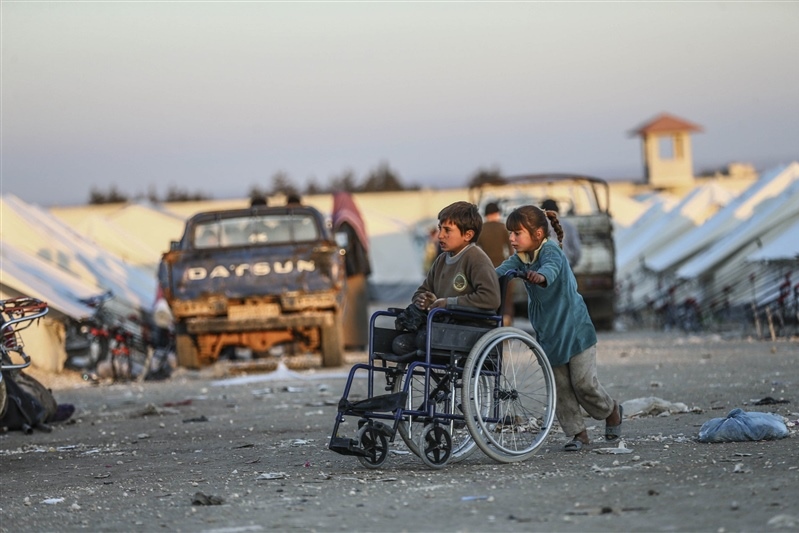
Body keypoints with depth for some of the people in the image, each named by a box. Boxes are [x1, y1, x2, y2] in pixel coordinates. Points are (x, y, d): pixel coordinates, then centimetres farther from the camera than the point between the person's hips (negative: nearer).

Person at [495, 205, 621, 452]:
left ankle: (611, 411, 25)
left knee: (584, 383, -2)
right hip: (547, 333, 7)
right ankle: (577, 432, 13)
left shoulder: (550, 249, -19)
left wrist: (541, 276, -65)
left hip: (574, 328, -7)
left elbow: (552, 266, -42)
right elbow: (504, 269, -16)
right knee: (560, 387, 4)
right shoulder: (521, 258, 2)